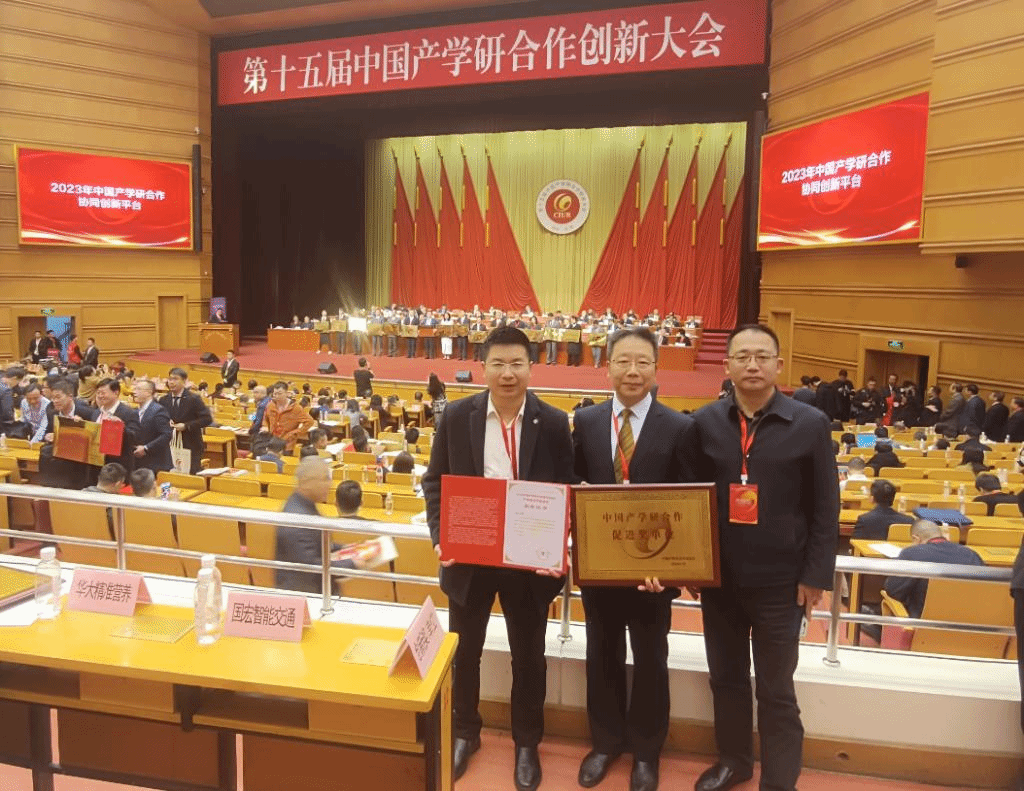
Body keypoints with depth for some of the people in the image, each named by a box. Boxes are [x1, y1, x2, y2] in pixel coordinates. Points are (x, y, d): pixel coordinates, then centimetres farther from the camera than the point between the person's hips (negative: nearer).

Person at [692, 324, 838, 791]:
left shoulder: (810, 424, -7)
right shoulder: (705, 423, -1)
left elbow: (825, 508, -4)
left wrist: (815, 575, -7)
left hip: (781, 582, -3)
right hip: (718, 578, 3)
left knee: (776, 691, 10)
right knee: (726, 677, 19)